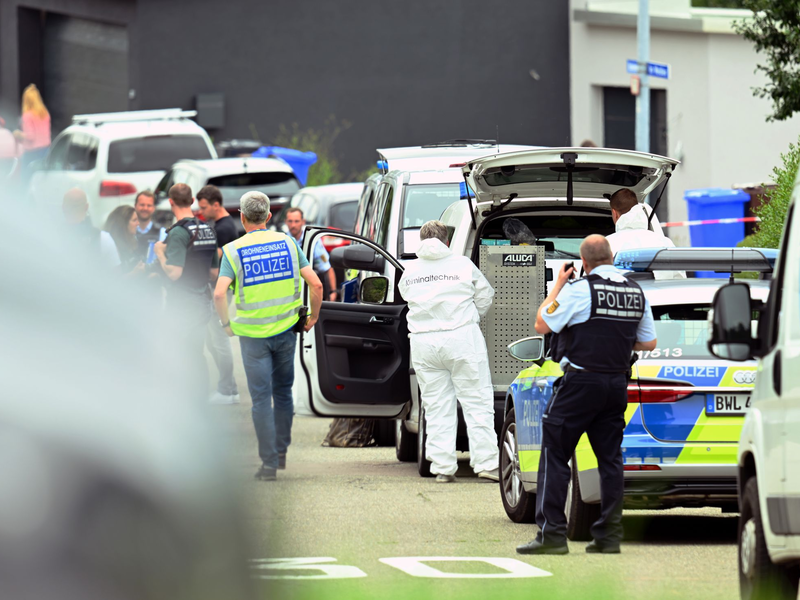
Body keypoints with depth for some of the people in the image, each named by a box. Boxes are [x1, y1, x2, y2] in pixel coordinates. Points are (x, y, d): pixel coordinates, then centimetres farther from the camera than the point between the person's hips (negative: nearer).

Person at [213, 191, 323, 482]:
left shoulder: (234, 250, -7)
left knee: (261, 398, 2)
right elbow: (316, 285, -5)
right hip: (285, 329, 3)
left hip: (253, 334, -3)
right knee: (283, 392, 20)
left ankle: (269, 463, 0)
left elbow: (219, 294, -19)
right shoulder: (287, 243, 0)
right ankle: (281, 452, 27)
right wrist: (313, 318, 9)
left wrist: (226, 323, -3)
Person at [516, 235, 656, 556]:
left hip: (581, 382, -6)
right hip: (617, 383, 6)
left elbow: (542, 324, -7)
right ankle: (609, 534, 9)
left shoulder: (579, 290, -13)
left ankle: (551, 532, -7)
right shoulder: (636, 293, 7)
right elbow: (649, 343, 14)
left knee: (554, 455, -2)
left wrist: (557, 286, 3)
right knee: (609, 458, 11)